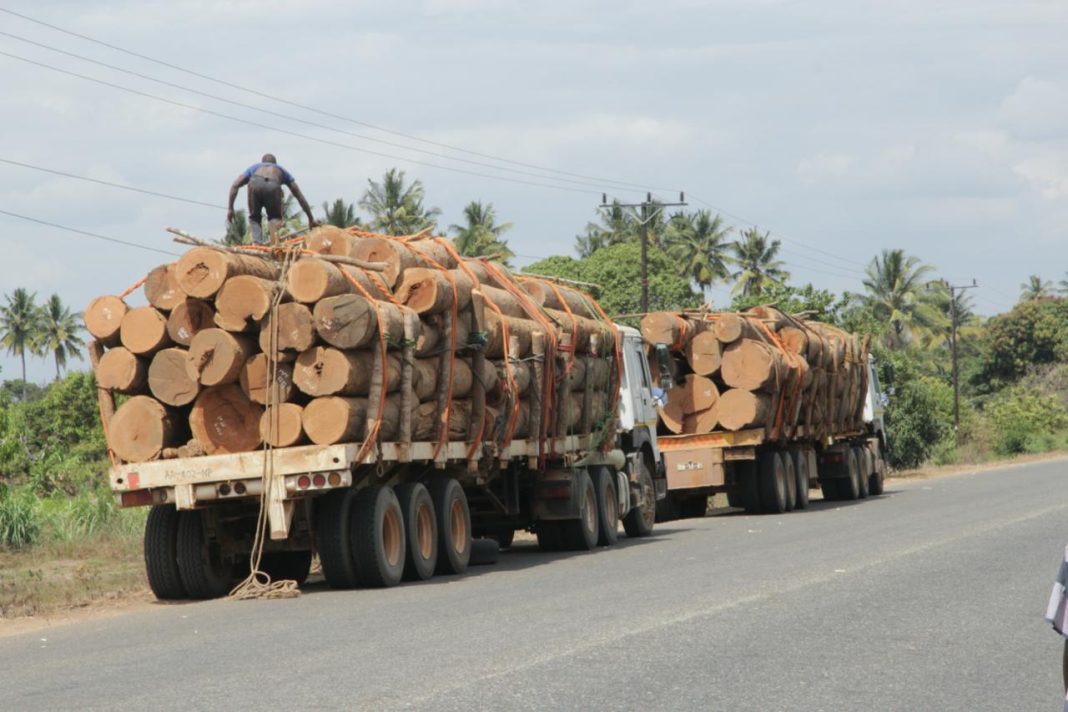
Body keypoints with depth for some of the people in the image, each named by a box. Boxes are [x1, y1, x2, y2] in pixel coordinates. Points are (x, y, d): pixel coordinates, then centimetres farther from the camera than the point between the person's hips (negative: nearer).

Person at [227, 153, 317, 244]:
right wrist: (311, 219, 45)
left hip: (255, 184, 0)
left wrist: (230, 208, 27)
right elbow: (299, 196, 42)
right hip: (273, 187, 0)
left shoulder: (254, 167, 42)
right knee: (275, 217, 20)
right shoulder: (281, 170, 43)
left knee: (254, 217, 24)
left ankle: (257, 241, -4)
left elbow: (235, 185, 28)